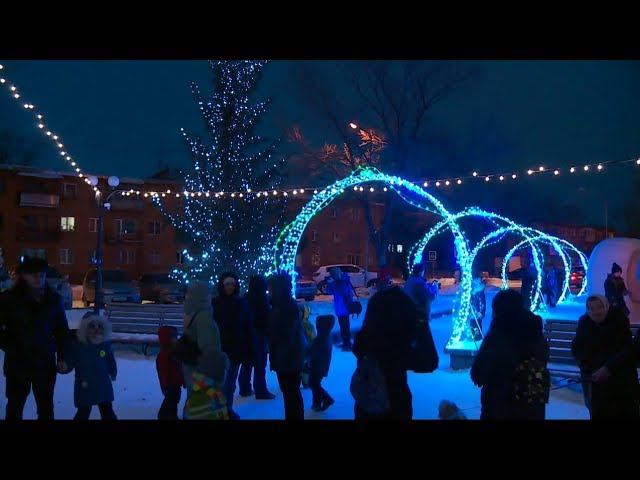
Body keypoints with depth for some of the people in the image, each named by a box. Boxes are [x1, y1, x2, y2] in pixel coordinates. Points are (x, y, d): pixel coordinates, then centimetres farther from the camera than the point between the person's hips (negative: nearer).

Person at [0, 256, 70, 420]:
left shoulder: (53, 299, 1)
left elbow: (62, 329, 6)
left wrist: (62, 357, 2)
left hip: (46, 364, 2)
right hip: (17, 364, -2)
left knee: (46, 408, 12)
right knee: (15, 407, 12)